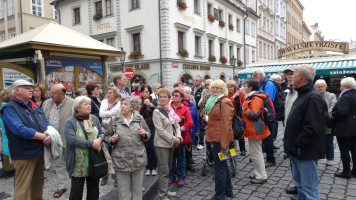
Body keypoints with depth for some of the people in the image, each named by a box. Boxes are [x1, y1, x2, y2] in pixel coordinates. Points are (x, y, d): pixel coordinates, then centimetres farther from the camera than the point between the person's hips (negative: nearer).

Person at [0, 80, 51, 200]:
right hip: (24, 155, -7)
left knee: (38, 182, 20)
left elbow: (46, 122, 10)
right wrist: (44, 136, -19)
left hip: (41, 151, 7)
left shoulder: (34, 106, 13)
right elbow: (20, 130, -23)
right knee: (22, 187, 2)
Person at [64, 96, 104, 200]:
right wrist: (91, 144, -21)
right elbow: (72, 140, -20)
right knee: (76, 191, 9)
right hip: (78, 165, -4)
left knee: (94, 190, 17)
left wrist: (99, 139, -13)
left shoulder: (94, 119, 7)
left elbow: (102, 133, 11)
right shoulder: (70, 122, -8)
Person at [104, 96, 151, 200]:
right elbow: (107, 136, 8)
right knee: (124, 190, 10)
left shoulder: (139, 118, 3)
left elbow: (148, 133, 12)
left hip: (139, 159, 1)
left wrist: (144, 134, -10)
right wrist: (111, 140, -12)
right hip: (121, 160, -1)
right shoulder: (114, 120, 0)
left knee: (137, 188, 15)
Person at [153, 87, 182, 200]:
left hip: (171, 143, 7)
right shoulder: (157, 111, -10)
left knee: (168, 169, 16)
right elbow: (160, 130, -16)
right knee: (164, 171, -2)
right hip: (162, 144, -7)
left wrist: (178, 138, -6)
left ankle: (165, 190, 31)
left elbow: (176, 125, 11)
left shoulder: (171, 110, 8)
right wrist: (173, 139, -15)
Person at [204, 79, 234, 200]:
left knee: (219, 166, -1)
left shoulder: (224, 101, -14)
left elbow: (226, 124, -21)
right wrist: (207, 118, 10)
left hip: (221, 138, -10)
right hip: (216, 137, 10)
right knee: (223, 164, 19)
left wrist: (224, 144, -24)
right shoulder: (214, 100, 16)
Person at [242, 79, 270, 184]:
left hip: (255, 130, -11)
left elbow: (253, 114, -27)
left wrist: (245, 107, -15)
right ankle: (258, 173, 30)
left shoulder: (256, 99, -18)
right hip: (253, 130, 11)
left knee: (256, 153, -3)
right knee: (255, 152, 18)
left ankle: (262, 177, 8)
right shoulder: (252, 98, 15)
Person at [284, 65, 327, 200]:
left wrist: (297, 145, -20)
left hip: (306, 153, -10)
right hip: (296, 151, 10)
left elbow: (312, 128, -27)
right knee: (300, 184, 23)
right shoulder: (302, 95, 14)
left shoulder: (313, 97, -19)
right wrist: (290, 143, 15)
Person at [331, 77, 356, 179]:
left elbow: (342, 111, -29)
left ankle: (346, 172, 8)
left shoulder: (345, 97, -18)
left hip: (344, 128, -9)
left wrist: (332, 114, -14)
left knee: (344, 150, 0)